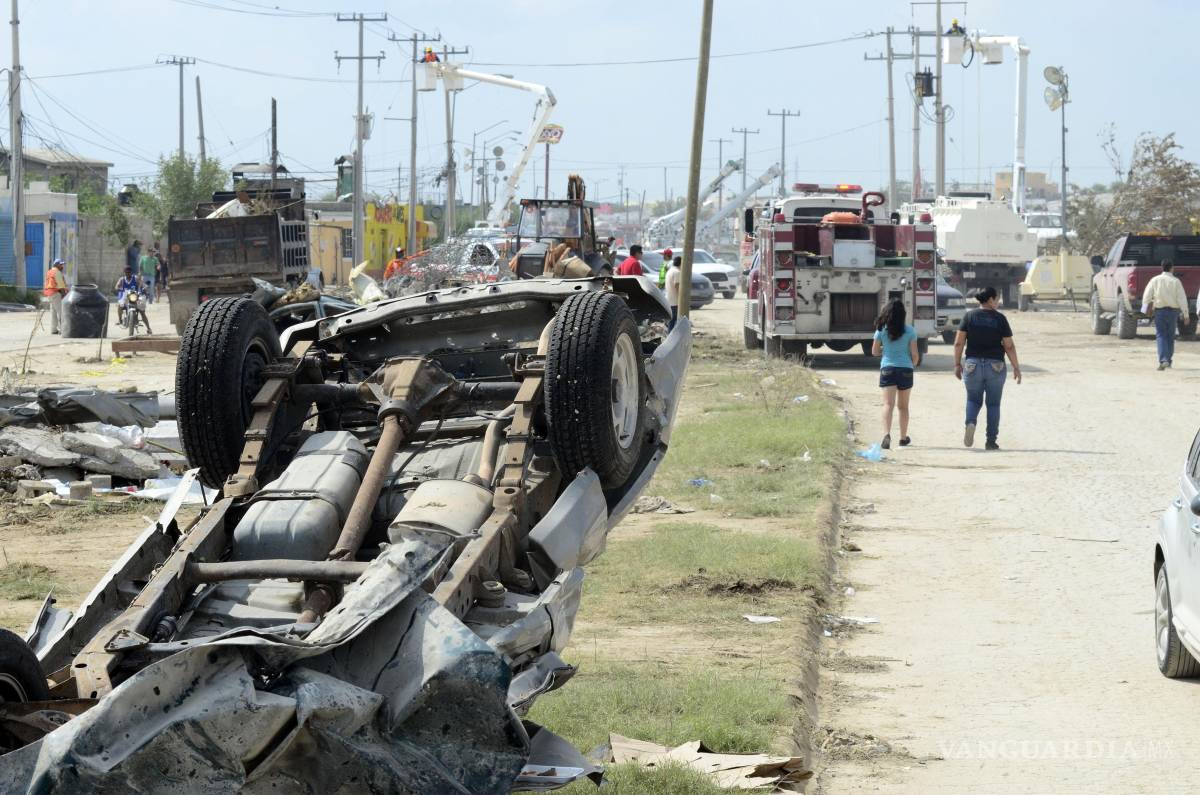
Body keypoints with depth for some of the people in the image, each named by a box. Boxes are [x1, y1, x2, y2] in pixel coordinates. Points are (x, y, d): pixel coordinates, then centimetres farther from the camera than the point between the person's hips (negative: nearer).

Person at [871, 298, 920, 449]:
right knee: (903, 406, 15)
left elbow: (874, 351, 5)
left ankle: (887, 434, -30)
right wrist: (913, 365, 17)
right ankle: (903, 438, 27)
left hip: (887, 369, -1)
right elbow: (914, 354, -3)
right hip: (905, 369, 1)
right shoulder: (909, 331, -4)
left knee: (888, 404, -9)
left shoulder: (882, 330, -2)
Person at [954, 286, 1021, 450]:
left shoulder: (969, 316, -1)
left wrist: (957, 364, 7)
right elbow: (1009, 346, -4)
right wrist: (1016, 367, 5)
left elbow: (959, 342, -2)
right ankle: (991, 440, 8)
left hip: (973, 365, 1)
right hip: (996, 366, -1)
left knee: (973, 400, 15)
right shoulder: (1000, 319, -5)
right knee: (993, 404, 10)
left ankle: (970, 423, -15)